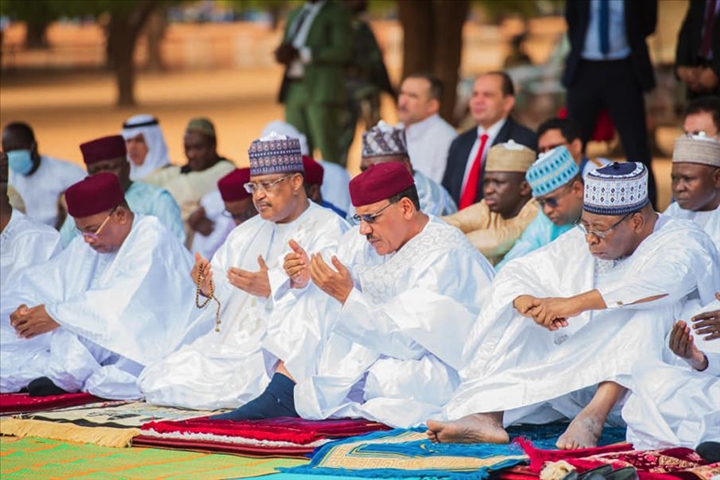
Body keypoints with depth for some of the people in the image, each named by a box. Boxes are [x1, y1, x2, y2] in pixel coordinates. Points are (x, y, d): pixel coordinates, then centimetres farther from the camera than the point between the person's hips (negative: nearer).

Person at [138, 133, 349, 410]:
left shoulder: (328, 229, 0)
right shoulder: (245, 234, 24)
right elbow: (223, 295, 16)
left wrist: (275, 289, -27)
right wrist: (209, 290, -8)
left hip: (281, 353, -8)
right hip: (229, 343, 8)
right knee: (155, 382, -6)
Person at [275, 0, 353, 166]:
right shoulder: (295, 15, 24)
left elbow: (343, 51, -10)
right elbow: (285, 48, 26)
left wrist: (305, 55, -14)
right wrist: (283, 54, 1)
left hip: (321, 91, -7)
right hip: (294, 91, 7)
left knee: (328, 151, -10)